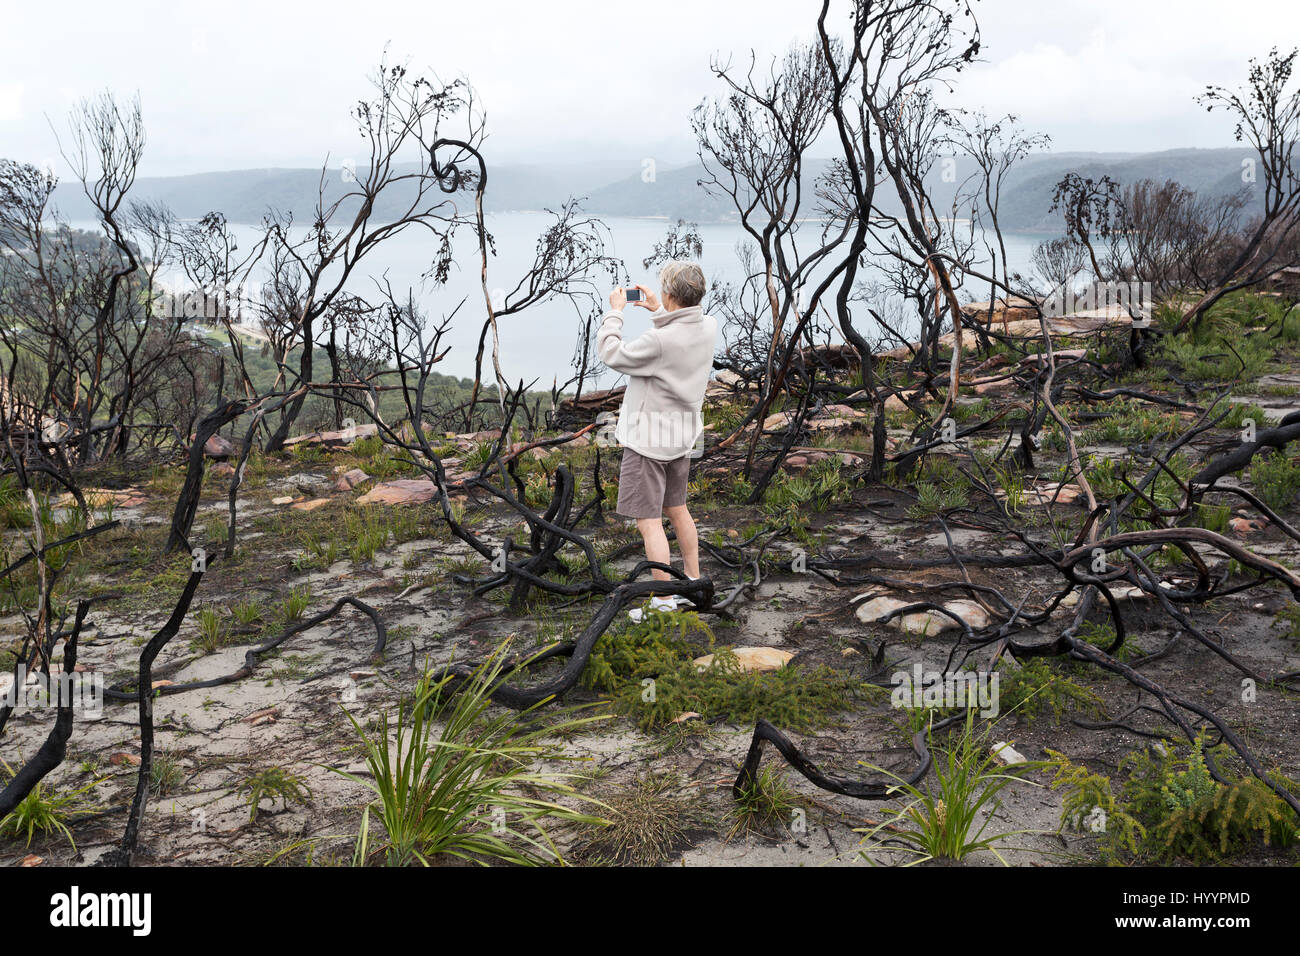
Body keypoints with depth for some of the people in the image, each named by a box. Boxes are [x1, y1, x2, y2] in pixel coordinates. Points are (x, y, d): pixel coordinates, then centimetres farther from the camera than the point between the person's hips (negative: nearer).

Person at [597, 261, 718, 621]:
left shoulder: (660, 341, -29)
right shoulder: (709, 327, -4)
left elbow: (611, 353, -15)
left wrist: (615, 310, -4)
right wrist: (657, 311, 14)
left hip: (649, 438, -8)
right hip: (683, 434, 9)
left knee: (648, 521, -1)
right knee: (677, 509, 23)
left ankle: (664, 601, 3)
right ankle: (694, 582, 34)